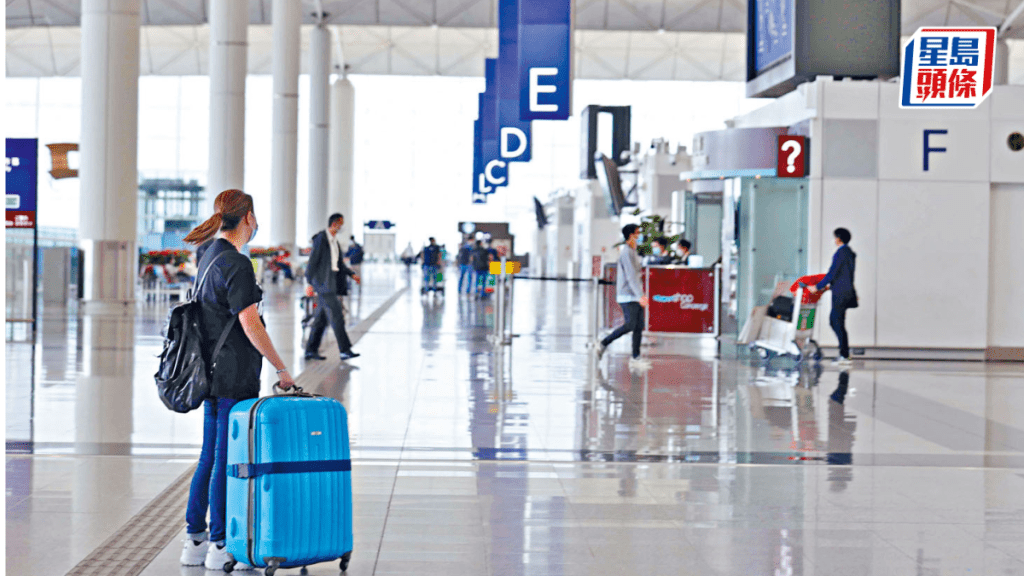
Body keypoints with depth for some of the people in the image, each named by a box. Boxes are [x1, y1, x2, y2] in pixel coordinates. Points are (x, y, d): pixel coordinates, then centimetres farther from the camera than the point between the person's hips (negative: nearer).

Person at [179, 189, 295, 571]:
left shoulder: (208, 253, 8)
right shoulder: (236, 265, -18)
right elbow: (251, 327, -19)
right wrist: (281, 369, -12)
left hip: (213, 372, 10)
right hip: (234, 375, -10)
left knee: (210, 457, 15)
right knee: (228, 460, -2)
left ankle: (195, 541, 20)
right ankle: (220, 547, 5)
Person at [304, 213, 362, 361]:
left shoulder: (335, 241, 15)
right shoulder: (321, 239, -12)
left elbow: (340, 263, 19)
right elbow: (313, 261, -14)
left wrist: (352, 274, 5)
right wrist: (310, 283, -16)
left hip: (330, 281, 9)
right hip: (322, 281, -9)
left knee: (322, 317, 10)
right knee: (336, 315, -10)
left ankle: (311, 350, 14)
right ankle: (345, 350, -10)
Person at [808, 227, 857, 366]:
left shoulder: (840, 253, -16)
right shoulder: (850, 253, 13)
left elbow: (832, 273, -17)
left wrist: (818, 287, -10)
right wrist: (831, 285, 28)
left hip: (841, 294, -9)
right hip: (846, 291, 9)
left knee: (838, 323, -4)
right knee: (834, 321, 14)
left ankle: (845, 356, -1)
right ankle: (844, 352, 16)